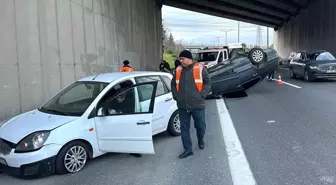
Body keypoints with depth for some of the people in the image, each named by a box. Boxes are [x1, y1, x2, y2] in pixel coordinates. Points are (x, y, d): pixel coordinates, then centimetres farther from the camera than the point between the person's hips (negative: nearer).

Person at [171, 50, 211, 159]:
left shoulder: (200, 68, -3)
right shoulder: (178, 70, 8)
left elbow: (207, 83, -1)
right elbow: (173, 84, 17)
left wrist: (202, 95, -11)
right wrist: (176, 96, 4)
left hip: (197, 105, -3)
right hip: (182, 106, 3)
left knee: (200, 125, 10)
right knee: (184, 128, 6)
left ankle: (200, 140, 40)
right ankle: (188, 149, 16)